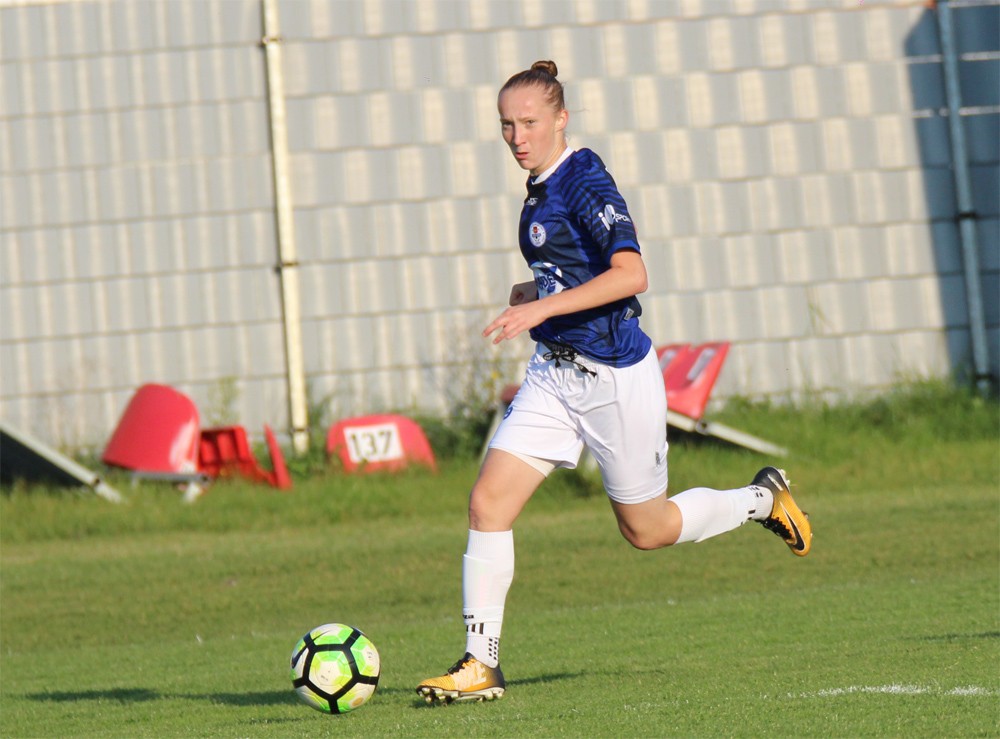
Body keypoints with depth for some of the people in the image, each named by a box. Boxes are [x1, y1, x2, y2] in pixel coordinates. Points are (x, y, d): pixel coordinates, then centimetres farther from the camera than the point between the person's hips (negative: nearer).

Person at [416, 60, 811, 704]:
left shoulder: (585, 181, -16)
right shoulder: (540, 189, 11)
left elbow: (630, 274, -26)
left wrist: (543, 307, -29)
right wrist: (535, 293, 9)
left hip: (617, 376, -8)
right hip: (556, 373, 8)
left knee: (647, 530, 8)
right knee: (488, 502, -8)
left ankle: (765, 499, 33)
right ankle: (482, 667, -5)